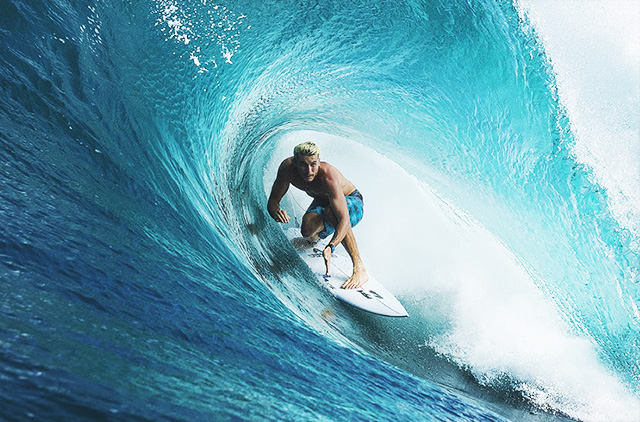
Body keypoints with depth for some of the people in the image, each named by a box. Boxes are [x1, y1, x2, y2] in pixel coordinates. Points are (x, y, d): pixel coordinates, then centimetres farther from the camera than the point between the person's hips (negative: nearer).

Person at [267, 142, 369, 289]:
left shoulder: (328, 177, -40)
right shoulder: (287, 168, -26)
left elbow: (344, 218, -45)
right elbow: (273, 201, -18)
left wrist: (331, 247, -60)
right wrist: (276, 212, -43)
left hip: (351, 201, -5)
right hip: (322, 202, 5)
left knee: (331, 212, -40)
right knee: (308, 230, -26)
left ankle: (360, 269, -36)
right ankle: (314, 238, 17)